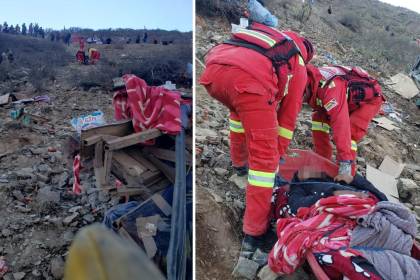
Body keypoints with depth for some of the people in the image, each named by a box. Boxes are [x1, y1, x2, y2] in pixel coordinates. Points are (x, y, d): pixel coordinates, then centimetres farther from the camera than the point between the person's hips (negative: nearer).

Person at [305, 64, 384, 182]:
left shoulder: (329, 88, -42)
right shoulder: (312, 81, -16)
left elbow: (341, 125, -47)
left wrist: (345, 168, -48)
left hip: (370, 98, -8)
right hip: (350, 98, 8)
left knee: (348, 133, -25)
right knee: (318, 117, -3)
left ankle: (347, 173, -12)